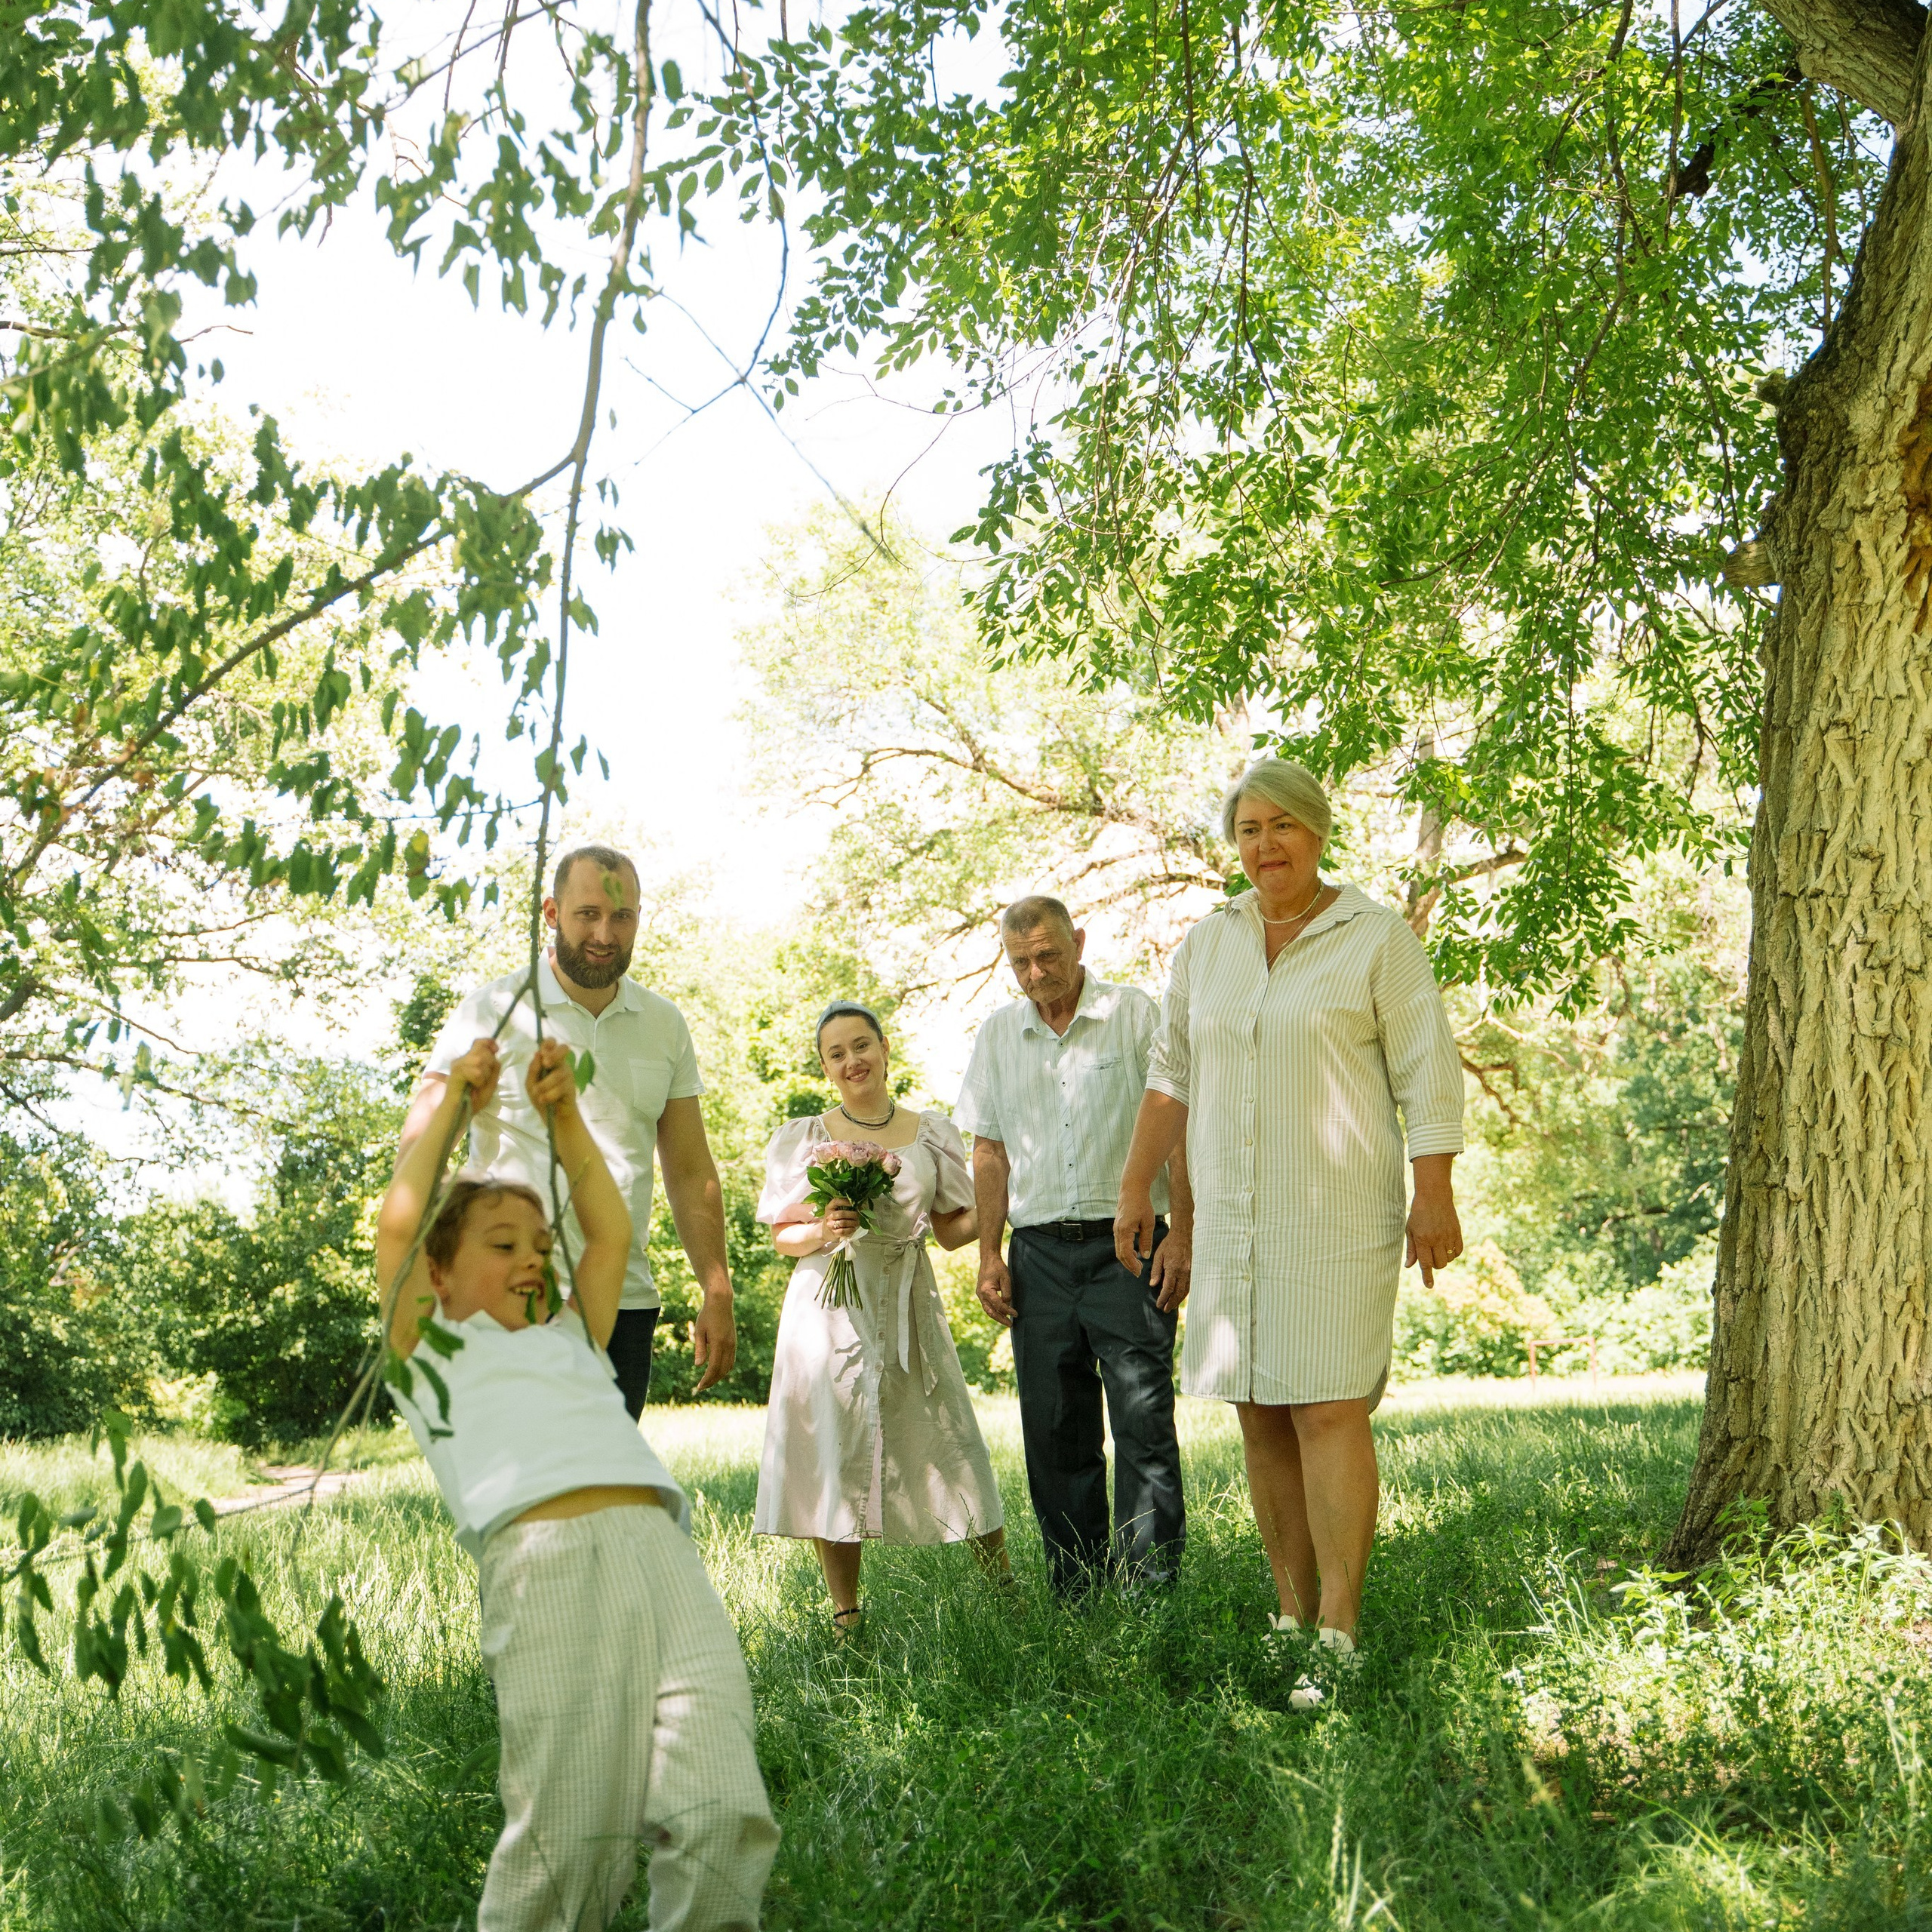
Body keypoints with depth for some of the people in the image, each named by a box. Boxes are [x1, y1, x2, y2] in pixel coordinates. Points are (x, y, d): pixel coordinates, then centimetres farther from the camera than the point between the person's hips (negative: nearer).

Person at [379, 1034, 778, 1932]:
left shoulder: (570, 1341, 37)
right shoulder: (434, 1352, 22)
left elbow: (612, 1232, 34)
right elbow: (399, 1226, 12)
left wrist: (563, 1114, 31)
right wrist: (450, 1099, 23)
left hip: (659, 1548, 5)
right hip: (543, 1560, -5)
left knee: (722, 1815, -12)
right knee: (566, 1842, -12)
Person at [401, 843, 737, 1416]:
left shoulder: (664, 1025, 12)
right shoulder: (494, 1012, -2)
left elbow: (690, 1172, 15)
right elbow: (418, 1151, -7)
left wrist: (717, 1293, 7)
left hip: (627, 1303, 4)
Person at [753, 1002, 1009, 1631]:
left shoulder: (933, 1133, 10)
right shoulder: (801, 1138, 7)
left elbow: (953, 1229, 11)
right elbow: (783, 1237, 6)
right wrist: (824, 1232, -15)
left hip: (907, 1311, 1)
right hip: (830, 1310, -1)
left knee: (946, 1447, -1)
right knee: (835, 1452, -3)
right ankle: (845, 1615, 8)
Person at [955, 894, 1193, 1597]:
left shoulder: (1135, 1013, 1)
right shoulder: (998, 1033, 12)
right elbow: (990, 1148, 15)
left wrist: (1181, 1235, -9)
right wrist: (989, 1255, 8)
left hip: (1127, 1243, -4)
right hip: (1040, 1249, 4)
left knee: (1144, 1421, -8)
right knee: (1055, 1431, 6)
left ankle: (1150, 1587, -4)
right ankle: (1077, 1595, 14)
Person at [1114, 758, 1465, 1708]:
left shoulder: (1377, 938, -3)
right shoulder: (1207, 944, 11)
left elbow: (1429, 1072, -5)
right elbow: (1172, 1074, 16)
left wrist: (1433, 1196, -11)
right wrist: (1135, 1187, 14)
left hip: (1338, 1213, -5)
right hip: (1233, 1218, 5)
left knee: (1329, 1412, -11)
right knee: (1261, 1417, 5)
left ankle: (1338, 1639, -7)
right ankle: (1291, 1616, 13)